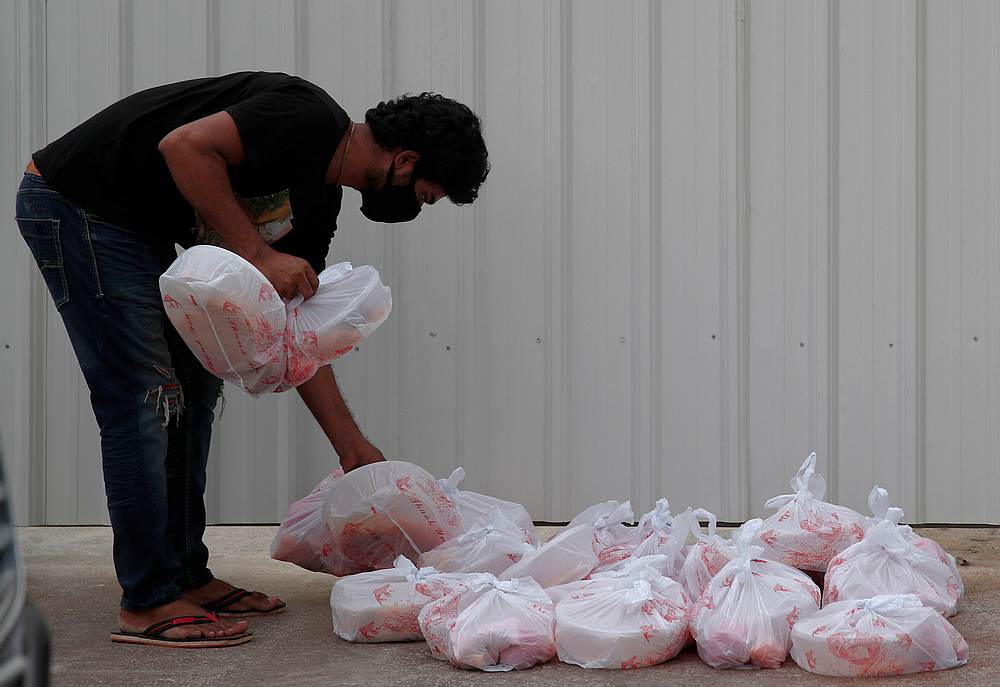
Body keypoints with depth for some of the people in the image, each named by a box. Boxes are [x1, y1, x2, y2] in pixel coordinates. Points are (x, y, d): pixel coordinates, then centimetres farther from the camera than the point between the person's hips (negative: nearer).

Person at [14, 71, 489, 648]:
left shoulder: (319, 203, 10)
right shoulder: (312, 120, -18)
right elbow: (184, 146, -28)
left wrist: (352, 445, 14)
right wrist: (259, 254, -24)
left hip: (138, 230, 10)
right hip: (75, 204, -10)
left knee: (195, 387, 12)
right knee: (146, 396, -9)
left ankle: (187, 576, 19)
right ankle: (149, 604, -2)